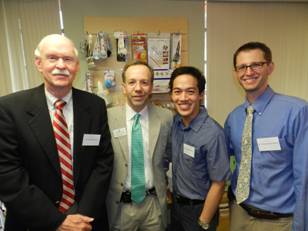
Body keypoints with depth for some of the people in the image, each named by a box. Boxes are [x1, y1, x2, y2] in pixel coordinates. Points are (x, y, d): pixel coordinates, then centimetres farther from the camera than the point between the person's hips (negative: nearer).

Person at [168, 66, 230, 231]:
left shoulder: (213, 133, -28)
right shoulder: (175, 122, -9)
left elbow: (218, 185, -20)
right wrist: (174, 198, 8)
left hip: (199, 208, -5)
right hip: (176, 203, 6)